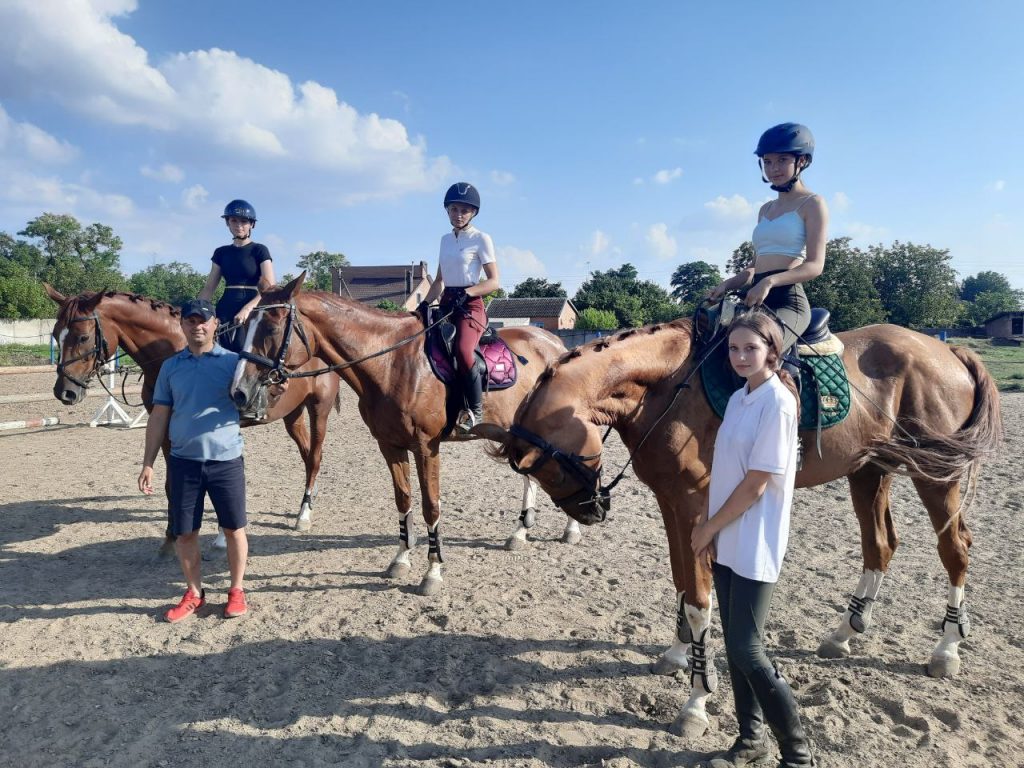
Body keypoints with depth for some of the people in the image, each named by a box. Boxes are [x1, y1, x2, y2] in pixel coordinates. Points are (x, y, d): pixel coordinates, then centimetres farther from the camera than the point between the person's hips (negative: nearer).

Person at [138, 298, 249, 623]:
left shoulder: (233, 361, -2)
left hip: (226, 460, -2)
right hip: (183, 462, 2)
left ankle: (236, 591, 26)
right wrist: (148, 463, 4)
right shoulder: (171, 367, 6)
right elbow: (159, 417, 8)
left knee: (234, 528, 8)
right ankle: (194, 593, 29)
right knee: (184, 532, 10)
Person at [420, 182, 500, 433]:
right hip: (446, 303, 7)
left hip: (470, 304, -7)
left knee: (463, 351, -32)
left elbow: (494, 281, -6)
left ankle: (475, 410, -18)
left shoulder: (481, 239, -2)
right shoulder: (446, 240, 16)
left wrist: (466, 294, -20)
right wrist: (425, 304, 6)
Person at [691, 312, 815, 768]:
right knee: (735, 646, 15)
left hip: (754, 547, -8)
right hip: (724, 543, 8)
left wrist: (707, 528, -9)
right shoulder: (738, 398, 9)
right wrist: (708, 529, 3)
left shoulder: (777, 402, -16)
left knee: (747, 651, -2)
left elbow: (756, 486, -18)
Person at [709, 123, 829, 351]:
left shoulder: (812, 204, 3)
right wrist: (727, 285, 3)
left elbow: (815, 265, -8)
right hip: (755, 299, 7)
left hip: (787, 299, -7)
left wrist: (769, 281, -24)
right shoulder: (766, 209, 23)